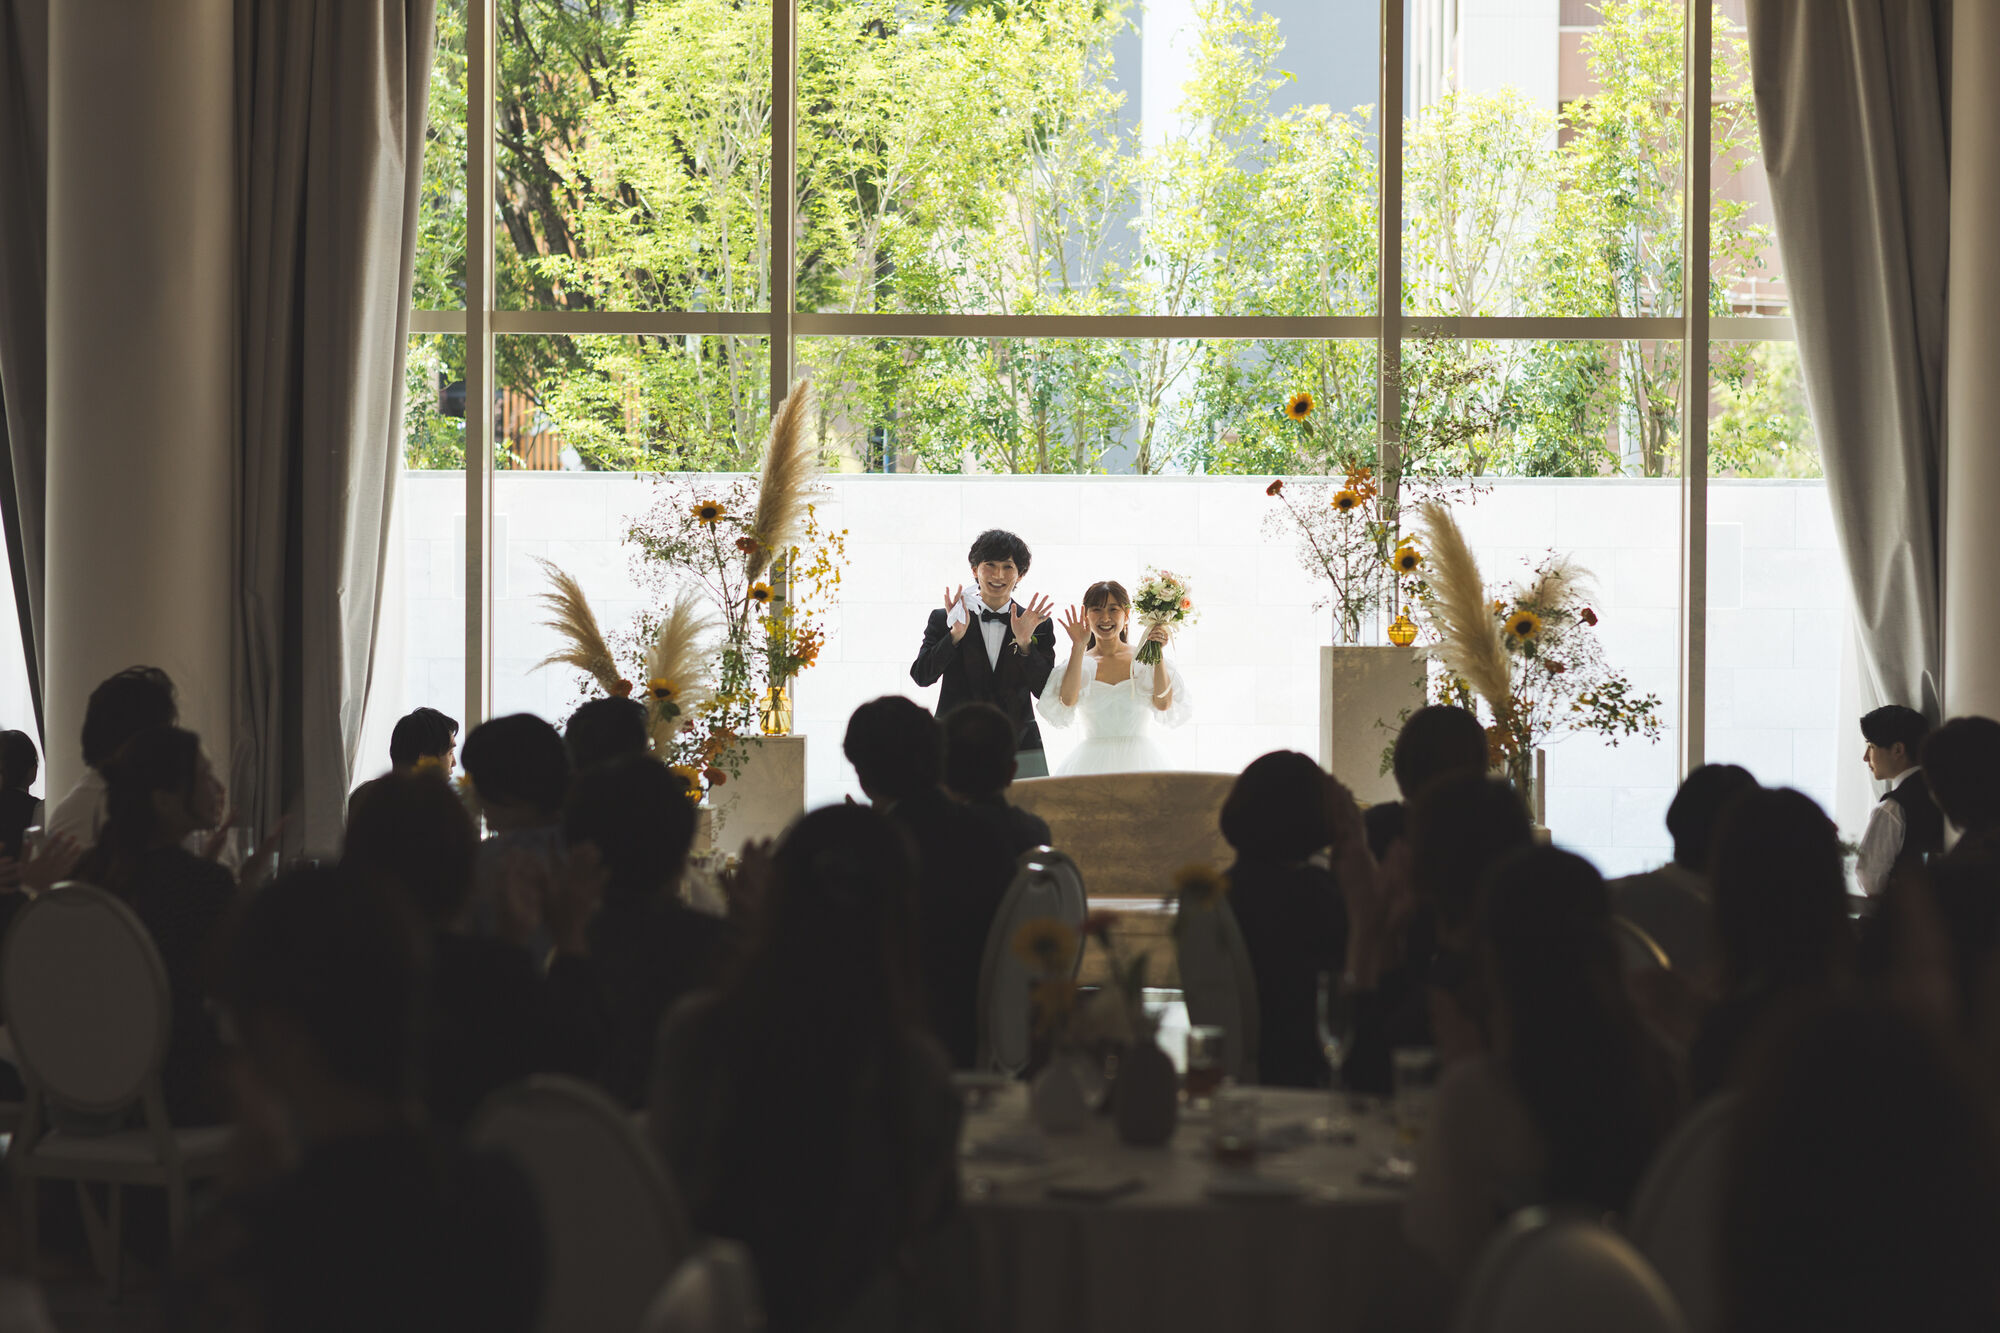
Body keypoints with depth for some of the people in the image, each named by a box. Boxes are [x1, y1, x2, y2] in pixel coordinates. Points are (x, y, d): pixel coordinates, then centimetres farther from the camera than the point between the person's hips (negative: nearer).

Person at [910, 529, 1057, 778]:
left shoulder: (1039, 626, 9)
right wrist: (956, 634, -15)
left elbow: (1047, 692, 1)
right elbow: (921, 676, -4)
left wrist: (1024, 642, -12)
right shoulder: (944, 619, 7)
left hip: (1020, 747, 1)